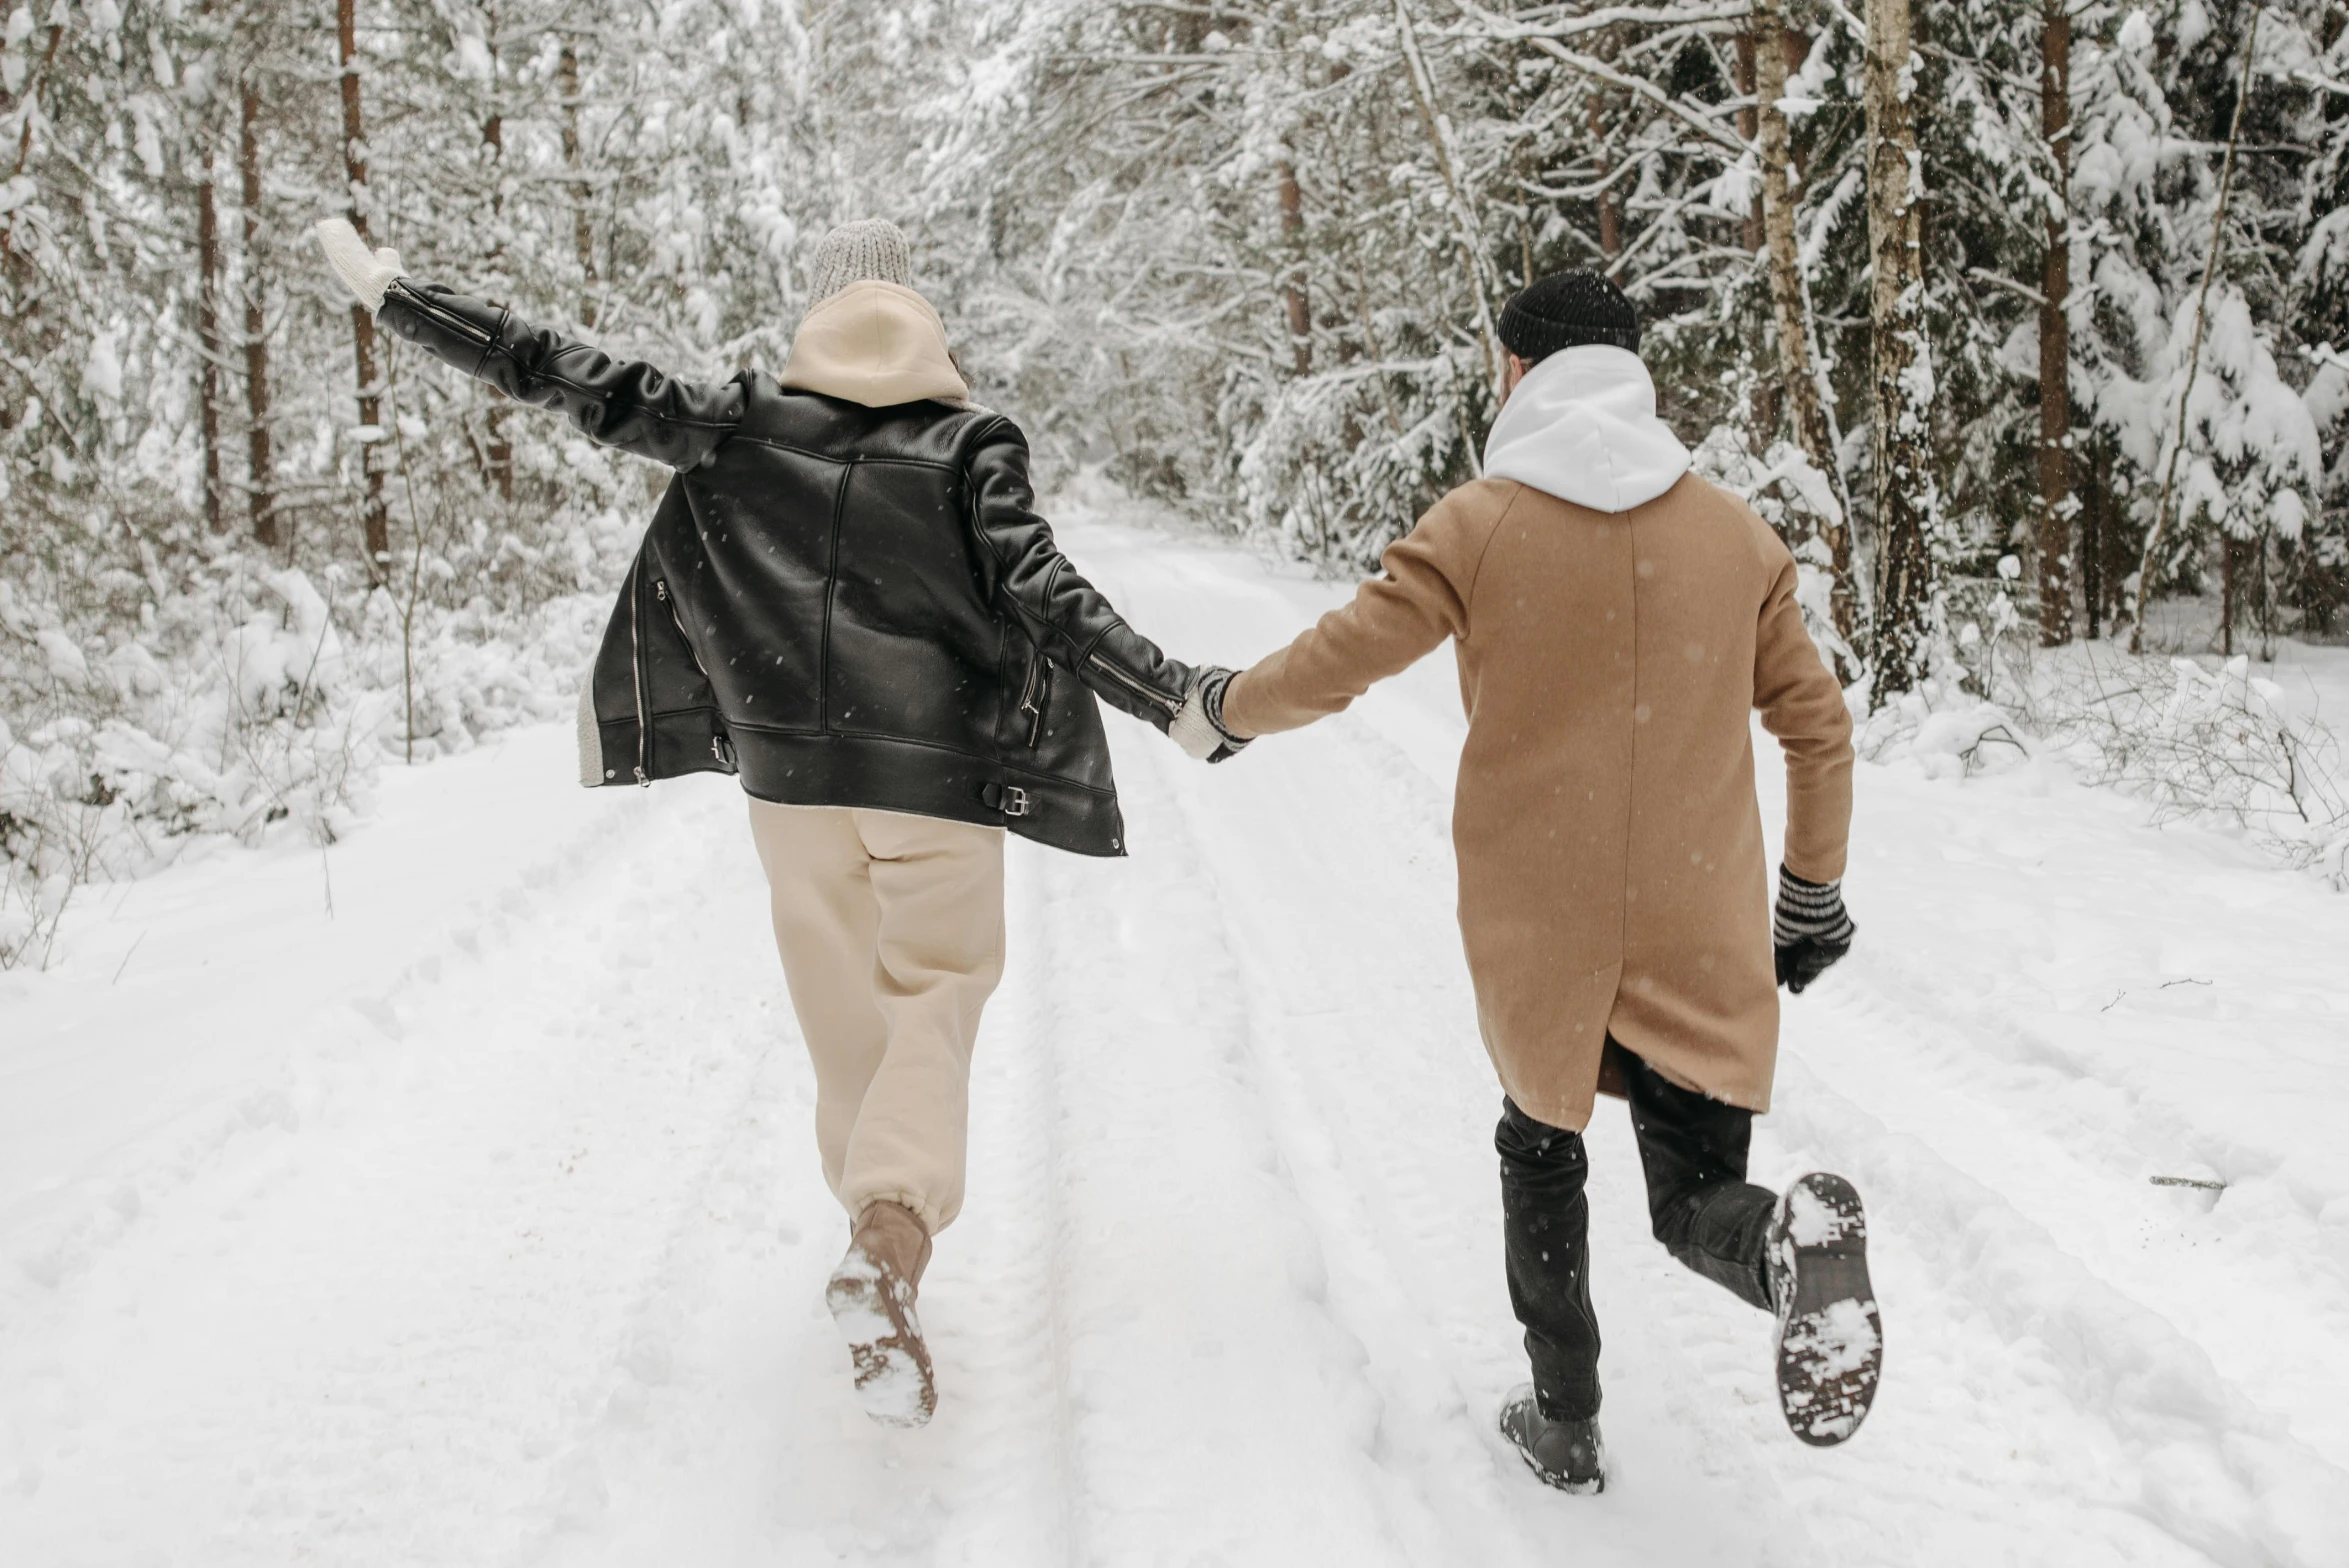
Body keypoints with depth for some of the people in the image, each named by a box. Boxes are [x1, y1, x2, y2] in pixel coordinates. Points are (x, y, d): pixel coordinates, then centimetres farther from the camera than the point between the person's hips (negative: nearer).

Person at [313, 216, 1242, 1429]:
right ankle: (890, 1241, -20)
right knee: (934, 1004, 4)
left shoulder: (742, 425, 1)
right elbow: (1040, 591, -14)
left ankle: (879, 1232, 31)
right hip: (940, 779, -2)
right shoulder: (970, 440, -4)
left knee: (844, 1010, 17)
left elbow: (584, 386, -2)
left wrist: (395, 296, 5)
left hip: (793, 768, 2)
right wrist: (1172, 701, -14)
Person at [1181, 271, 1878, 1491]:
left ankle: (1565, 1422, 23)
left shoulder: (1479, 525, -6)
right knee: (1696, 1196, 9)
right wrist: (1813, 889, 19)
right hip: (1702, 931, 2)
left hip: (1534, 927, -1)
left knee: (1540, 1147, 22)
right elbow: (1818, 725, 8)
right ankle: (1792, 1243, -25)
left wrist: (1226, 708, 18)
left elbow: (1331, 665, -2)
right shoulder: (1734, 531, 3)